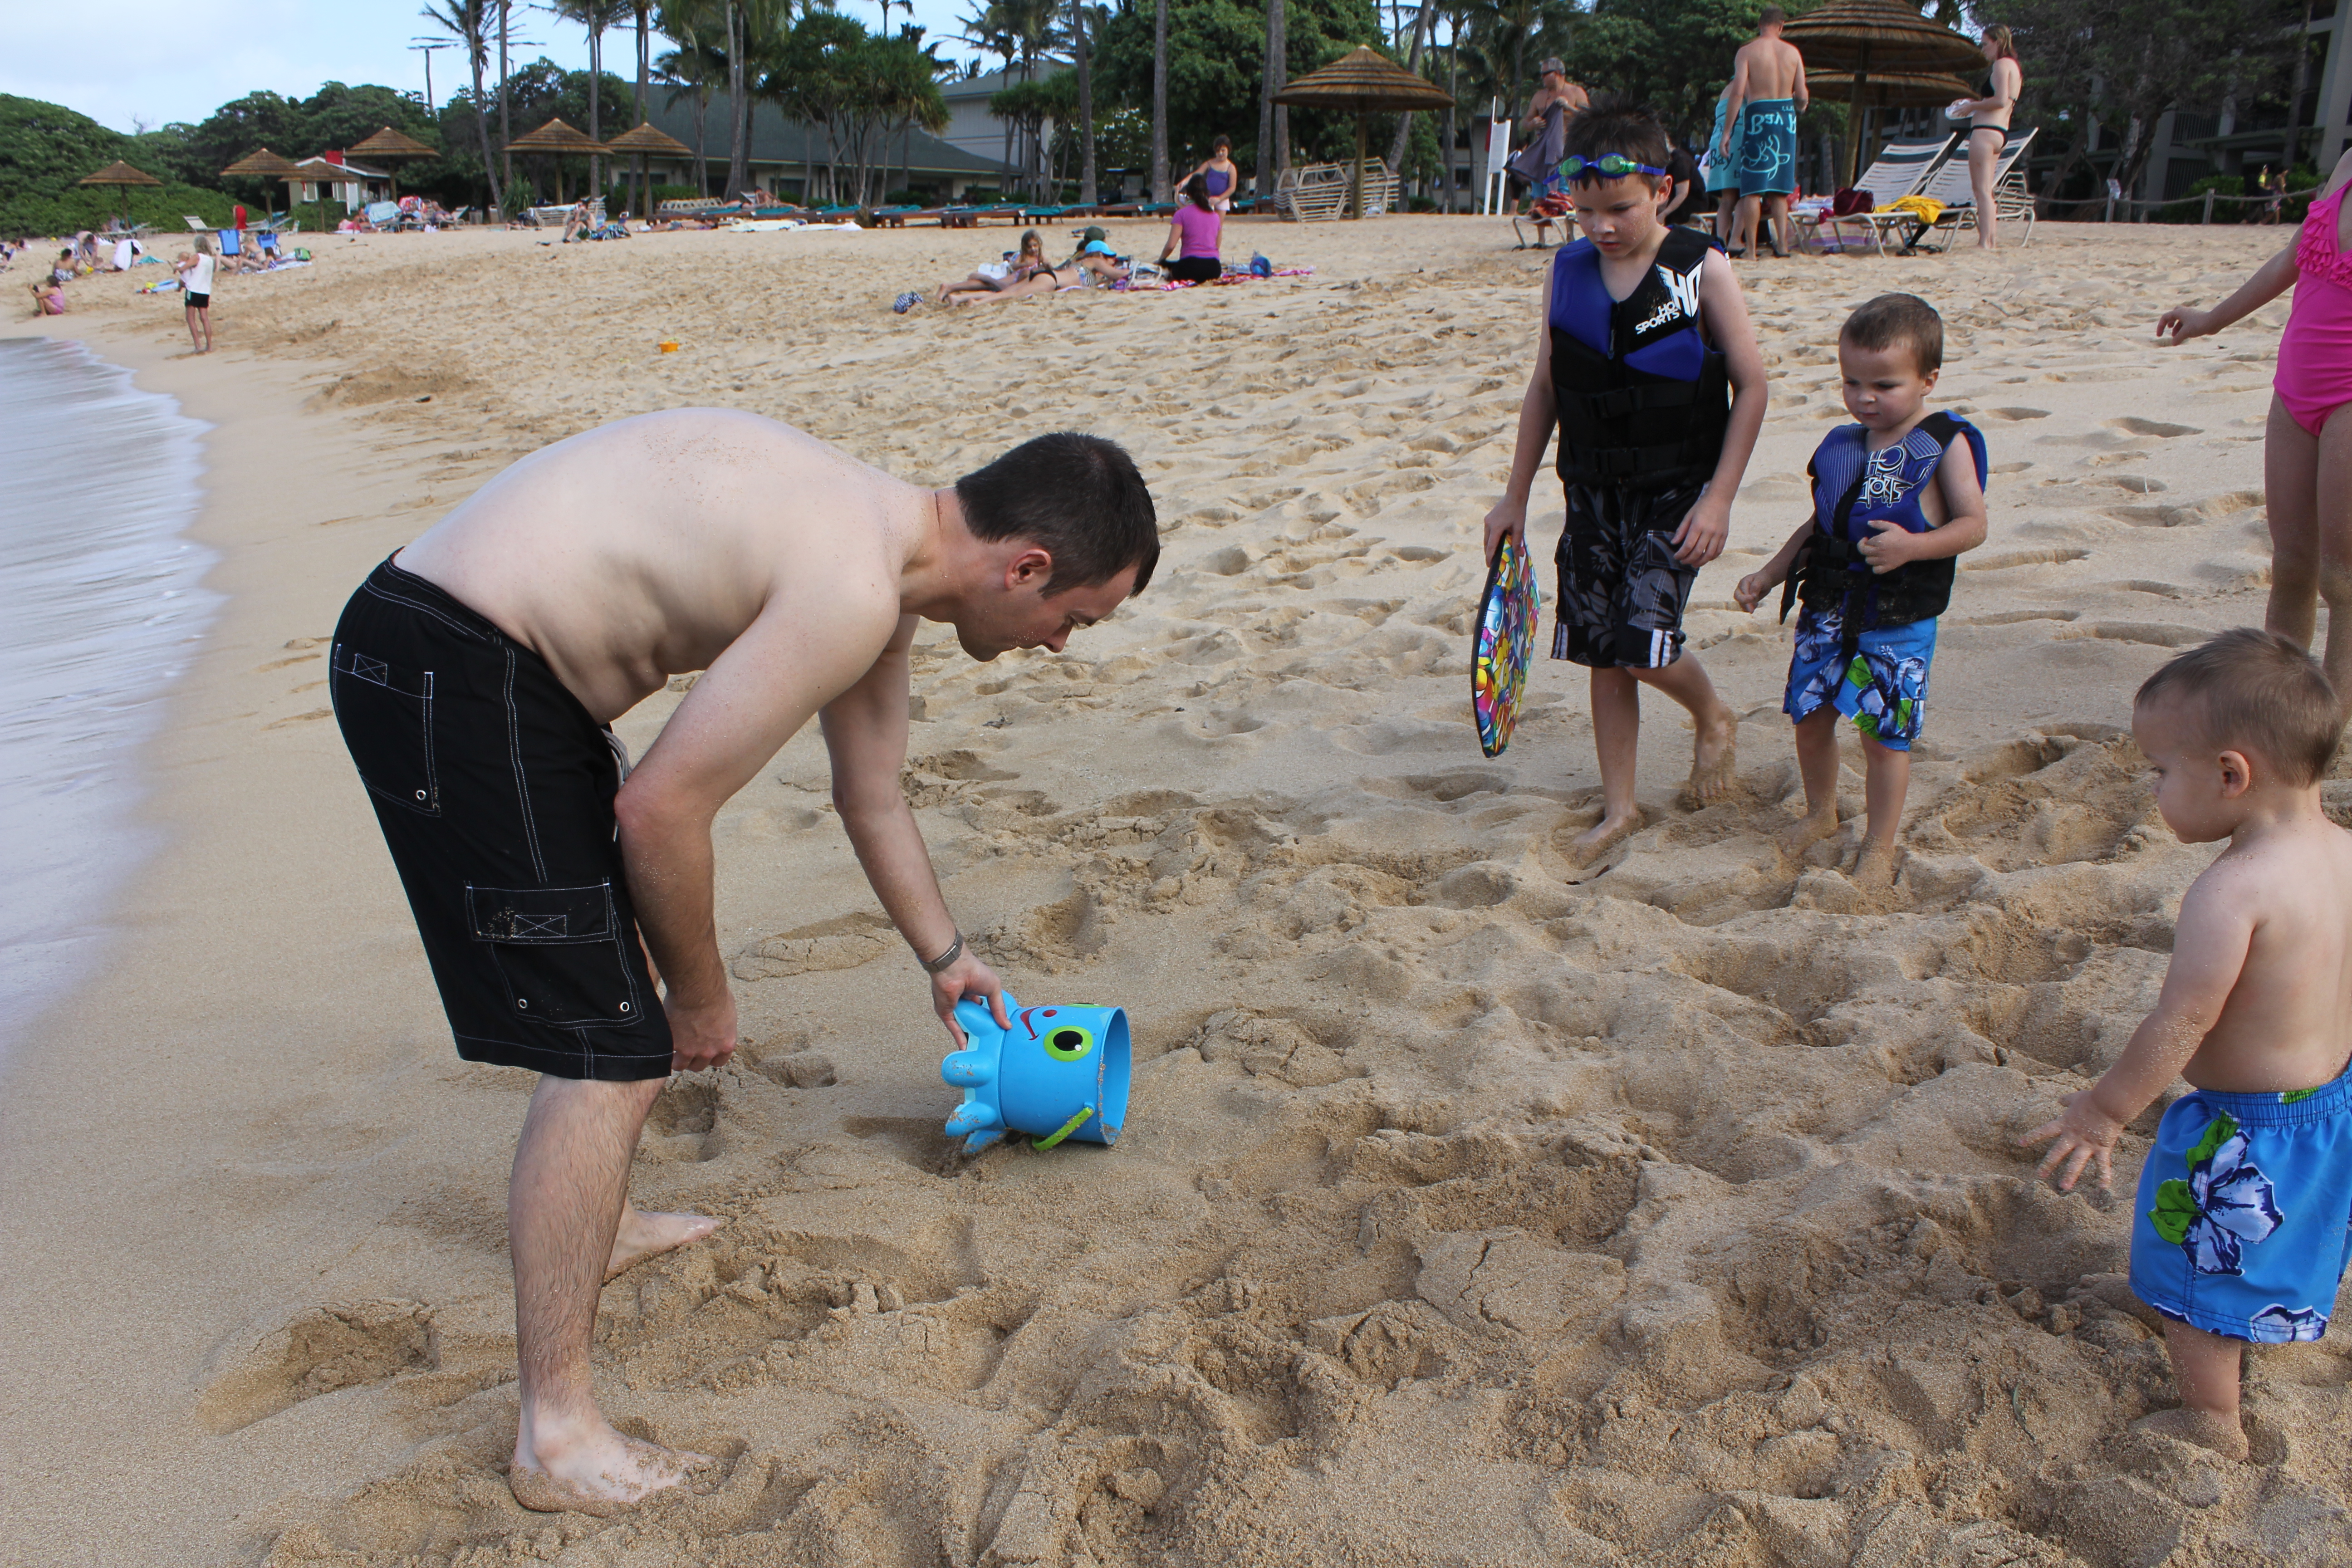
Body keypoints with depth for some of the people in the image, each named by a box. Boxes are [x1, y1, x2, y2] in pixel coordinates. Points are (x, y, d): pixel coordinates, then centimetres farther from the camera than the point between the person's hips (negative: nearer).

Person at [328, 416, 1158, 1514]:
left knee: (626, 955, 26)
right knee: (609, 1047, -9)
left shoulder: (880, 553, 10)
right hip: (450, 678, -11)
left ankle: (605, 1225, 47)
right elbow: (661, 809, -19)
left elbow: (875, 803, 25)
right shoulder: (851, 596, -22)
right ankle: (557, 1438, 2)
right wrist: (702, 996, -2)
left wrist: (947, 959, 37)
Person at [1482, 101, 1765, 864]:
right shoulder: (1569, 270, 1)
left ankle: (1714, 717, 19)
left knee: (1643, 644, -15)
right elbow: (1545, 386, 10)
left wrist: (1719, 499, -13)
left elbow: (1752, 384, -7)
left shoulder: (1701, 270, -10)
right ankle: (1619, 806, 20)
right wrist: (1515, 495, 9)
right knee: (1601, 652, 6)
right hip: (1593, 486, 4)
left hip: (1676, 487, -4)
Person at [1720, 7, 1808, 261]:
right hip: (1786, 115, 3)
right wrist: (1799, 107, 28)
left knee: (1752, 187, -2)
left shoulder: (1747, 52, -3)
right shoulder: (1793, 52, 7)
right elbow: (1802, 96, 5)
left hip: (1758, 115, -3)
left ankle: (1751, 247, -7)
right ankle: (1782, 244, 6)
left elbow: (1738, 92, -12)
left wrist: (1727, 131, -11)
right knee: (1779, 189, 11)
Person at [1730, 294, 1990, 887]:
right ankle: (1820, 814, 35)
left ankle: (1880, 846, 16)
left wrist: (1912, 546, -25)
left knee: (1884, 733, -1)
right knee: (1810, 715, 10)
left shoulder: (1945, 444, -6)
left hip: (1900, 621, -5)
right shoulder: (1841, 445, 9)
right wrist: (1768, 575, 11)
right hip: (1828, 610, 5)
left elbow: (1973, 524, -9)